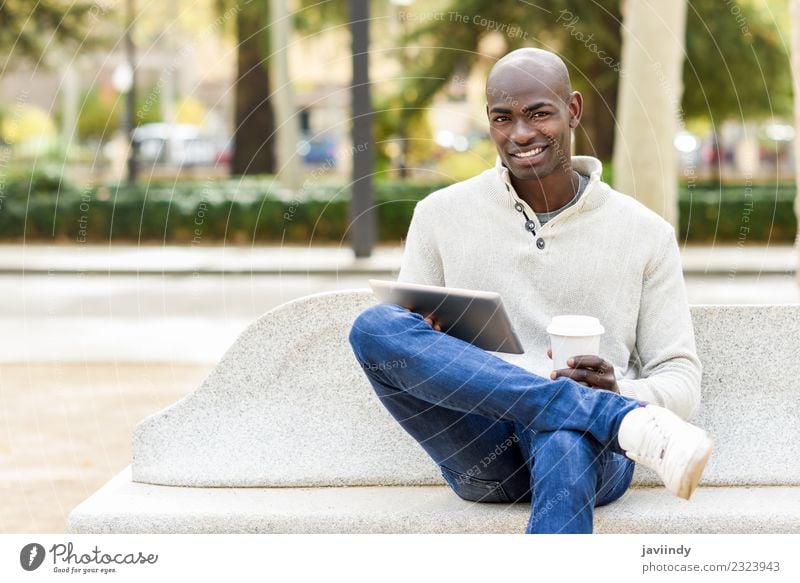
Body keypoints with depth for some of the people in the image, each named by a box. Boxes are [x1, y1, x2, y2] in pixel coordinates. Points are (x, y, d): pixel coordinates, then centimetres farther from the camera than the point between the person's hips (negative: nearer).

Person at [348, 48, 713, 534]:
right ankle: (627, 422, -34)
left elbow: (682, 384, 9)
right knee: (374, 326, -26)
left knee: (564, 436, -40)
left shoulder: (646, 232, 9)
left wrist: (618, 391, -15)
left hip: (593, 452, -2)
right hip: (481, 455, 2)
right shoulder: (441, 215, 12)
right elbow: (397, 348, 12)